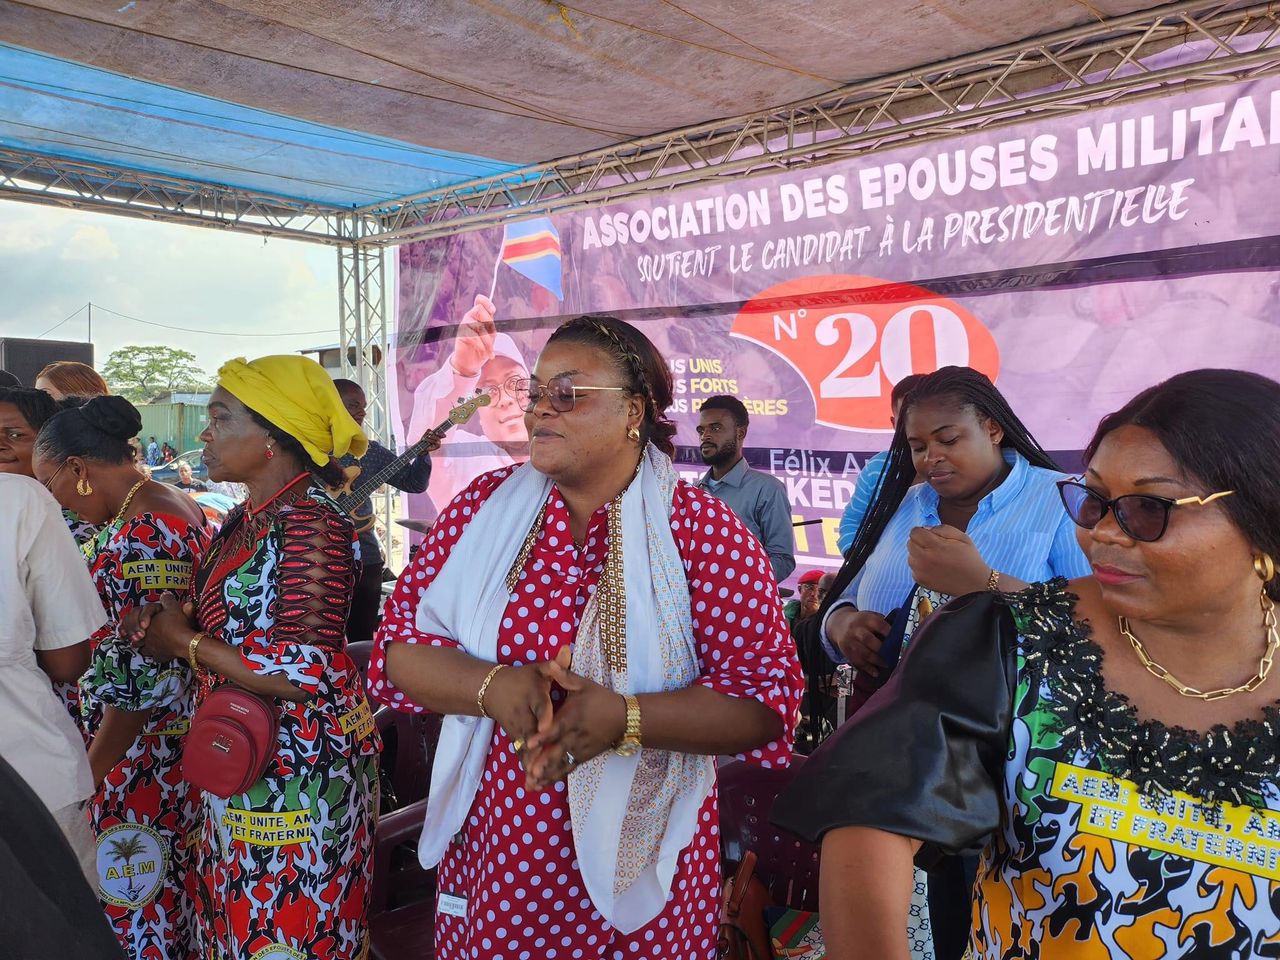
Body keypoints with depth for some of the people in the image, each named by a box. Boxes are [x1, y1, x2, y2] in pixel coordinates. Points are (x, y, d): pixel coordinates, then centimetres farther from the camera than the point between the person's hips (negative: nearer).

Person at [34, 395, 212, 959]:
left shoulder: (139, 534, -21)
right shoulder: (176, 508, 9)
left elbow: (143, 673, -23)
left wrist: (88, 774, -14)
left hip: (142, 744, -9)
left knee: (132, 896, 4)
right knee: (170, 886, 19)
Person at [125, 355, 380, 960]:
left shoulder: (311, 523, -20)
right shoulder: (248, 520, 8)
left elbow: (306, 674, -25)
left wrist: (187, 643, -15)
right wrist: (167, 626, -1)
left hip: (296, 773, -9)